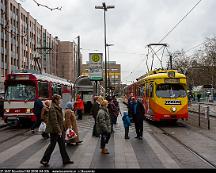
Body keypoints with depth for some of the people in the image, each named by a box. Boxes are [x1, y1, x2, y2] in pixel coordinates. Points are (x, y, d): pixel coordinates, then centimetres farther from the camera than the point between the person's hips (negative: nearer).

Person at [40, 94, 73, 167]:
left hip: (59, 130, 9)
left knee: (62, 145, 13)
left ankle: (65, 159, 22)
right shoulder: (53, 109, -20)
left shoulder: (58, 108, 10)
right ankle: (44, 160, 14)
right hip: (54, 131, -9)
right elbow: (54, 121, -24)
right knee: (52, 145, 1)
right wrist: (58, 131, -23)